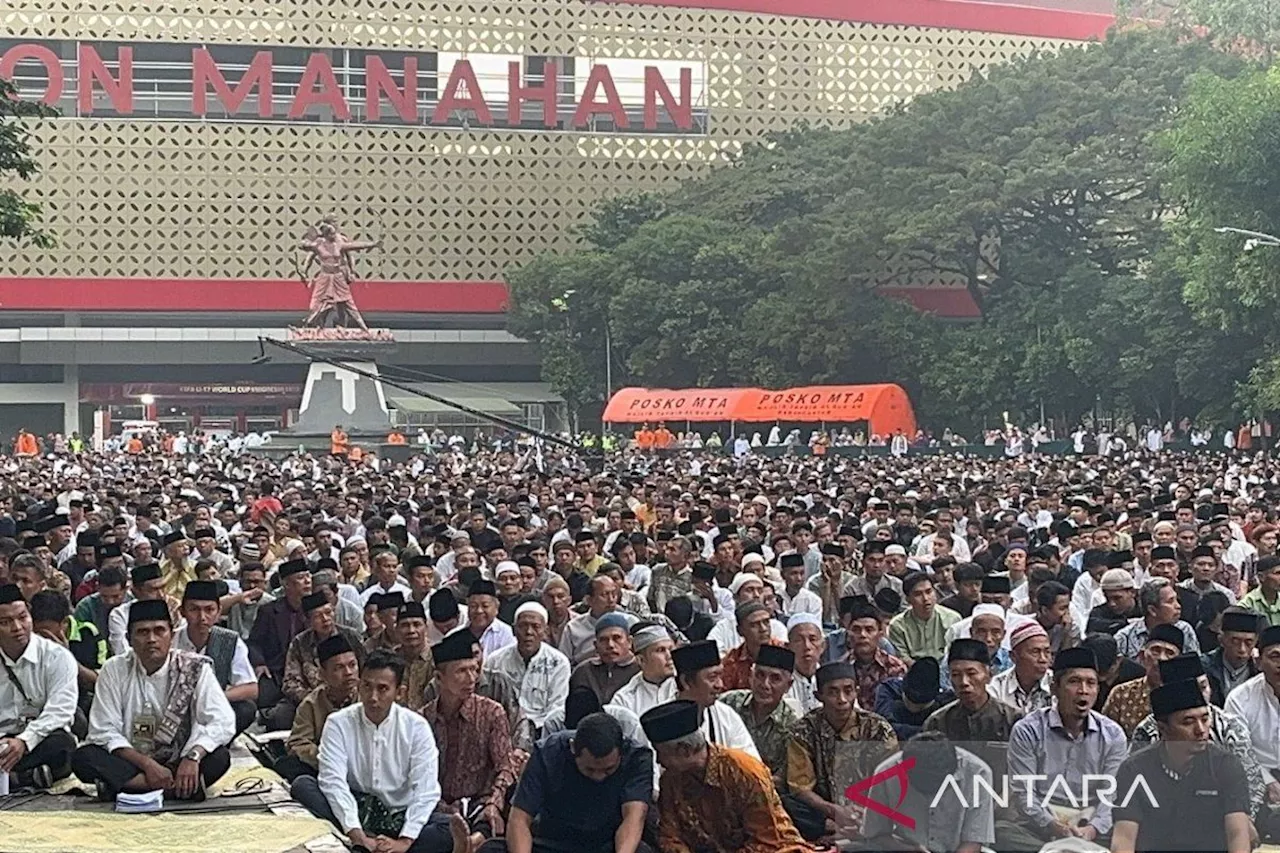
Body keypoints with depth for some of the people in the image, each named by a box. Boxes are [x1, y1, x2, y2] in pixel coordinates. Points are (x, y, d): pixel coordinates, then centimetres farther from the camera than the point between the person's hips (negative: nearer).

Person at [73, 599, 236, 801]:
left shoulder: (195, 669, -4)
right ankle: (185, 786, -32)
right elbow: (105, 732, -7)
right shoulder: (114, 670, -1)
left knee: (219, 757, -28)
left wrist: (193, 757, -30)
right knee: (82, 758, -28)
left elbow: (223, 722, -13)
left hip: (177, 763, -1)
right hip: (128, 763, 1)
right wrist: (146, 764, -21)